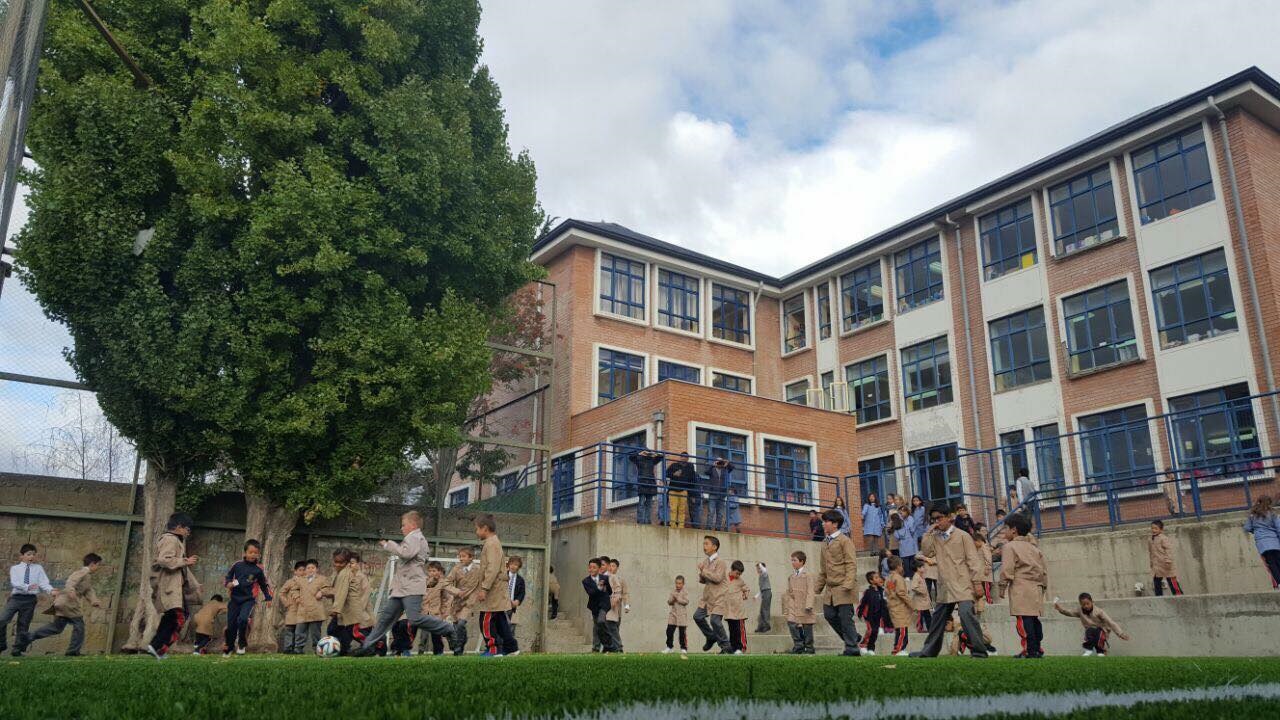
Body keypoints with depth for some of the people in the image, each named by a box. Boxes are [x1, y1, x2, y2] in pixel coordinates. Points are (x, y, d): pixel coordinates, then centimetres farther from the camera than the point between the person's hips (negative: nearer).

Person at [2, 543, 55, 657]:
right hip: (16, 597, 0)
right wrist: (27, 587, -27)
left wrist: (51, 591, -22)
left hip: (30, 599, 0)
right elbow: (14, 583, -9)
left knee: (23, 625, 4)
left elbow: (43, 583, -2)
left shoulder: (38, 568, 7)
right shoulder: (15, 568, 6)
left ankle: (17, 650, 16)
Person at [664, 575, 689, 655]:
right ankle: (669, 646, 18)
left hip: (682, 616, -4)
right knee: (669, 631, 4)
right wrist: (672, 599, -16)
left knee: (682, 633, -1)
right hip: (673, 614, 4)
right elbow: (669, 602, 4)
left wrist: (678, 598, -18)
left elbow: (686, 601, -14)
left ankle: (683, 648, 8)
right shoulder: (673, 592, 8)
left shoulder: (685, 592, -3)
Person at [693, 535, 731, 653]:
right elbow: (702, 580, 16)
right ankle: (711, 637, 23)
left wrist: (704, 571, -19)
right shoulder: (705, 561, 11)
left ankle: (725, 646, -2)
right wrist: (702, 575, -6)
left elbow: (717, 578, -24)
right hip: (708, 596, 8)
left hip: (719, 596, -8)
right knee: (698, 616, 4)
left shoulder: (720, 562, -12)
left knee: (715, 620, -14)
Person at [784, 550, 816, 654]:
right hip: (794, 606, 4)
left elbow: (810, 591, -10)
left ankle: (809, 648, 14)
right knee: (791, 623, -11)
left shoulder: (807, 575, -4)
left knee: (807, 626, 2)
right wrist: (787, 606, 10)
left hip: (804, 605, -4)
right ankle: (798, 645, 0)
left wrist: (809, 605, -19)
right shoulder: (791, 576, 13)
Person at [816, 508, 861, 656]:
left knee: (845, 617, -4)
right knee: (829, 615, 5)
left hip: (842, 588, -8)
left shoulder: (844, 540, -6)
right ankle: (853, 637, 22)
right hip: (830, 588, 8)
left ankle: (852, 648, 7)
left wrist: (848, 584, -23)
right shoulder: (825, 543, 17)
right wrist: (819, 587, 21)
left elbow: (851, 565, -13)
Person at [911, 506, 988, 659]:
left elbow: (973, 560, -4)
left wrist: (977, 582, -12)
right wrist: (929, 533, -3)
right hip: (944, 588, 6)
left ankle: (980, 651, -14)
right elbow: (925, 553, -1)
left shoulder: (963, 536, 0)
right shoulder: (935, 538, 13)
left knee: (966, 614, -22)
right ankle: (929, 651, 24)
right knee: (937, 619, 13)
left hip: (963, 585, -6)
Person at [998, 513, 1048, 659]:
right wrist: (1042, 587, 26)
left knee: (1023, 620, -8)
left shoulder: (1010, 546, -3)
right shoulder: (1034, 548, 20)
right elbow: (1043, 571, 20)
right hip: (1036, 588, 8)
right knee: (1034, 619, 11)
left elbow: (1007, 570, -9)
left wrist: (1002, 588, -2)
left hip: (1020, 589, -8)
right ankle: (1037, 649, 14)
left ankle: (1029, 650, -11)